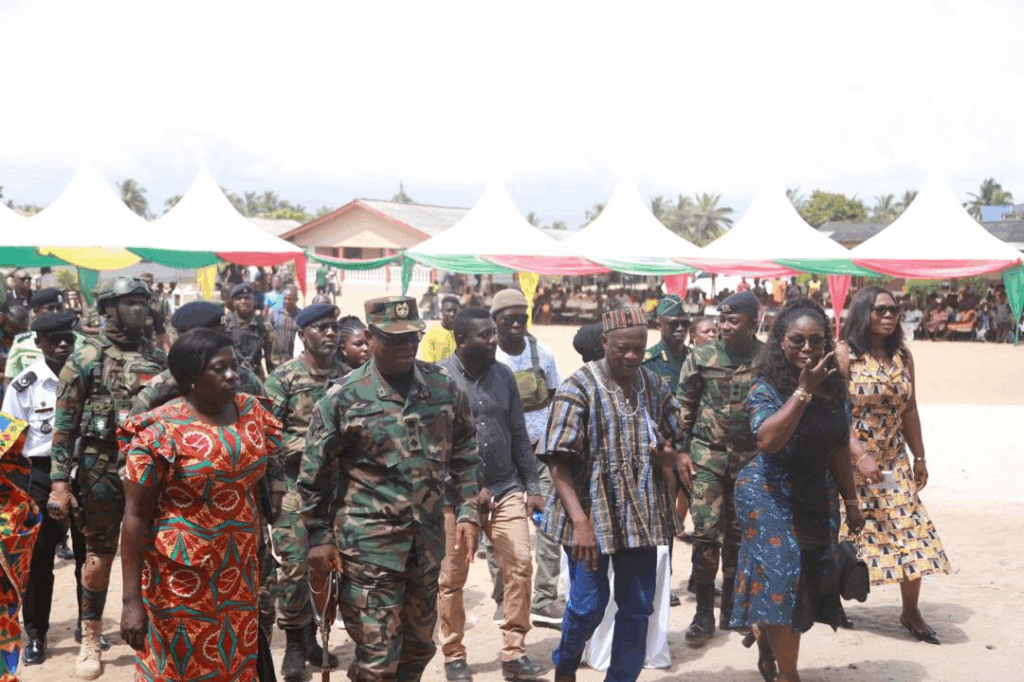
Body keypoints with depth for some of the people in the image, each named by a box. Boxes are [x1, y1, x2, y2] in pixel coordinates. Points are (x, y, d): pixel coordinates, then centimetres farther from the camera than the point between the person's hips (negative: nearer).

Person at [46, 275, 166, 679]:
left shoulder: (159, 360, 6)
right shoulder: (85, 359, -4)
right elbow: (65, 425, -6)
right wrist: (60, 482, -11)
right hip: (102, 471, -3)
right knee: (99, 557, 7)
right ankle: (90, 639, 21)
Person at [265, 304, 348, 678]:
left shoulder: (349, 377, 7)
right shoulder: (283, 378, -5)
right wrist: (311, 447, -14)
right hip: (297, 483, -4)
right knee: (295, 564, -5)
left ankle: (311, 635, 26)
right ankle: (293, 642, 11)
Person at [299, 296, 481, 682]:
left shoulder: (444, 387, 3)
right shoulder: (344, 397, -8)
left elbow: (465, 456, 11)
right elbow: (314, 472, -1)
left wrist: (467, 513, 3)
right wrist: (320, 537, -2)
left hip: (428, 537, 4)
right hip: (369, 542, -4)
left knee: (419, 645, 17)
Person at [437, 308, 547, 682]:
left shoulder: (503, 375, 7)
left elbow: (518, 435, 11)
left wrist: (532, 487, 9)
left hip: (505, 488, 4)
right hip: (455, 494, -4)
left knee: (520, 563, -4)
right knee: (452, 577, 5)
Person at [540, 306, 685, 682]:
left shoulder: (655, 386, 6)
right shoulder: (579, 388, -10)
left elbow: (671, 441, 18)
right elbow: (558, 463, -14)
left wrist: (668, 457, -8)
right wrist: (580, 522, -23)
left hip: (643, 516, 5)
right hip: (593, 513, -4)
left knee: (638, 606, 9)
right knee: (589, 603, 3)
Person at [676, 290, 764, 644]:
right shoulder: (701, 356, 0)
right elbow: (684, 406, 5)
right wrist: (682, 451, 0)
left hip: (751, 459, 1)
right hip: (707, 455, -1)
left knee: (739, 534, 9)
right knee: (706, 531, -7)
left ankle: (730, 607, 24)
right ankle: (704, 614, 1)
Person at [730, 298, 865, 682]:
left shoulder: (835, 389, 4)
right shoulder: (766, 387, -13)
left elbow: (839, 451, 13)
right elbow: (768, 439, -30)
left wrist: (851, 500, 15)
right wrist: (804, 389, -30)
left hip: (817, 498, 6)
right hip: (770, 495, -6)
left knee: (809, 585, 10)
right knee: (781, 577, -11)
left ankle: (764, 636, 34)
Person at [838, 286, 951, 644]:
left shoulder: (902, 356, 9)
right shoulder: (845, 354, -9)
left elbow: (909, 411, 14)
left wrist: (919, 458, 13)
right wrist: (861, 456, -22)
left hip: (895, 463, 5)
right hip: (851, 460, -5)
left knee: (912, 533, 1)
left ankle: (911, 612, 15)